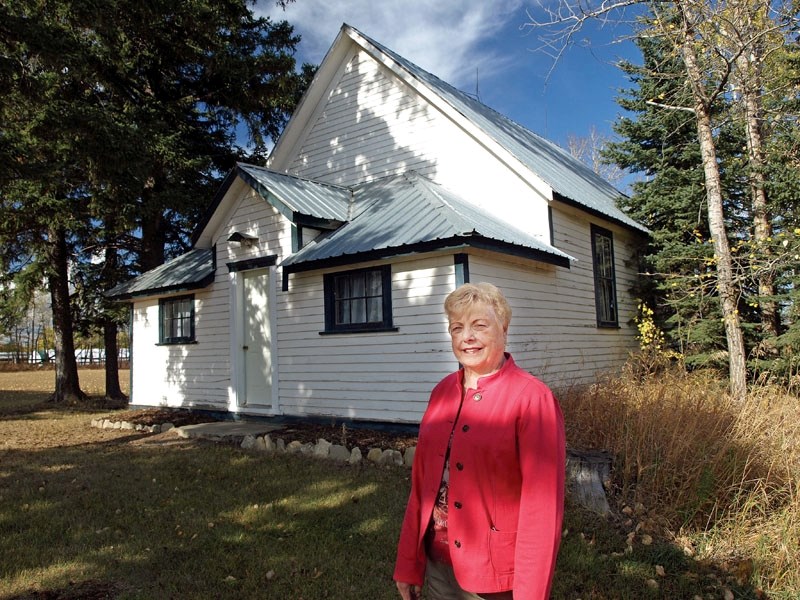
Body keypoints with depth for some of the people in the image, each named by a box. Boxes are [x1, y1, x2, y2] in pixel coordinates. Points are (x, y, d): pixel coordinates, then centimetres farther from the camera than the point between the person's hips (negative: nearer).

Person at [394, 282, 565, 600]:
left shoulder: (532, 398, -16)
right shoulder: (442, 391, 1)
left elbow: (542, 506, -17)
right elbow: (421, 481, 5)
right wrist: (408, 564, 6)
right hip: (437, 563, 5)